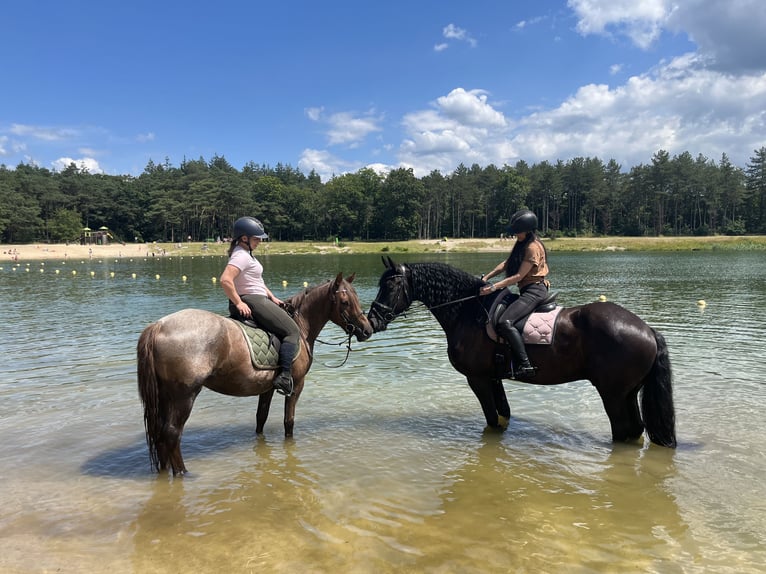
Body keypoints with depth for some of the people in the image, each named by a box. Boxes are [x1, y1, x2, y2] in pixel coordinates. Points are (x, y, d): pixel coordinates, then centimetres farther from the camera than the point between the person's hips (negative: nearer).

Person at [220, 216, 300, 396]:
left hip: (259, 300, 11)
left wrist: (272, 297, 16)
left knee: (288, 314, 23)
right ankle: (284, 377, -18)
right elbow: (225, 280, -31)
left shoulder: (246, 253, 15)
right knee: (293, 331, -11)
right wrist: (238, 303, -25)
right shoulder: (241, 256, -18)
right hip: (252, 302, -11)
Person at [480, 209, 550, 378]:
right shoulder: (522, 244, 16)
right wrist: (486, 277, 6)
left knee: (505, 322, -27)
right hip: (527, 291, 11)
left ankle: (525, 365, -30)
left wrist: (494, 287, -20)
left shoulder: (533, 247, -14)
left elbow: (519, 276, -18)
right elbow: (506, 263, 17)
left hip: (534, 291, -11)